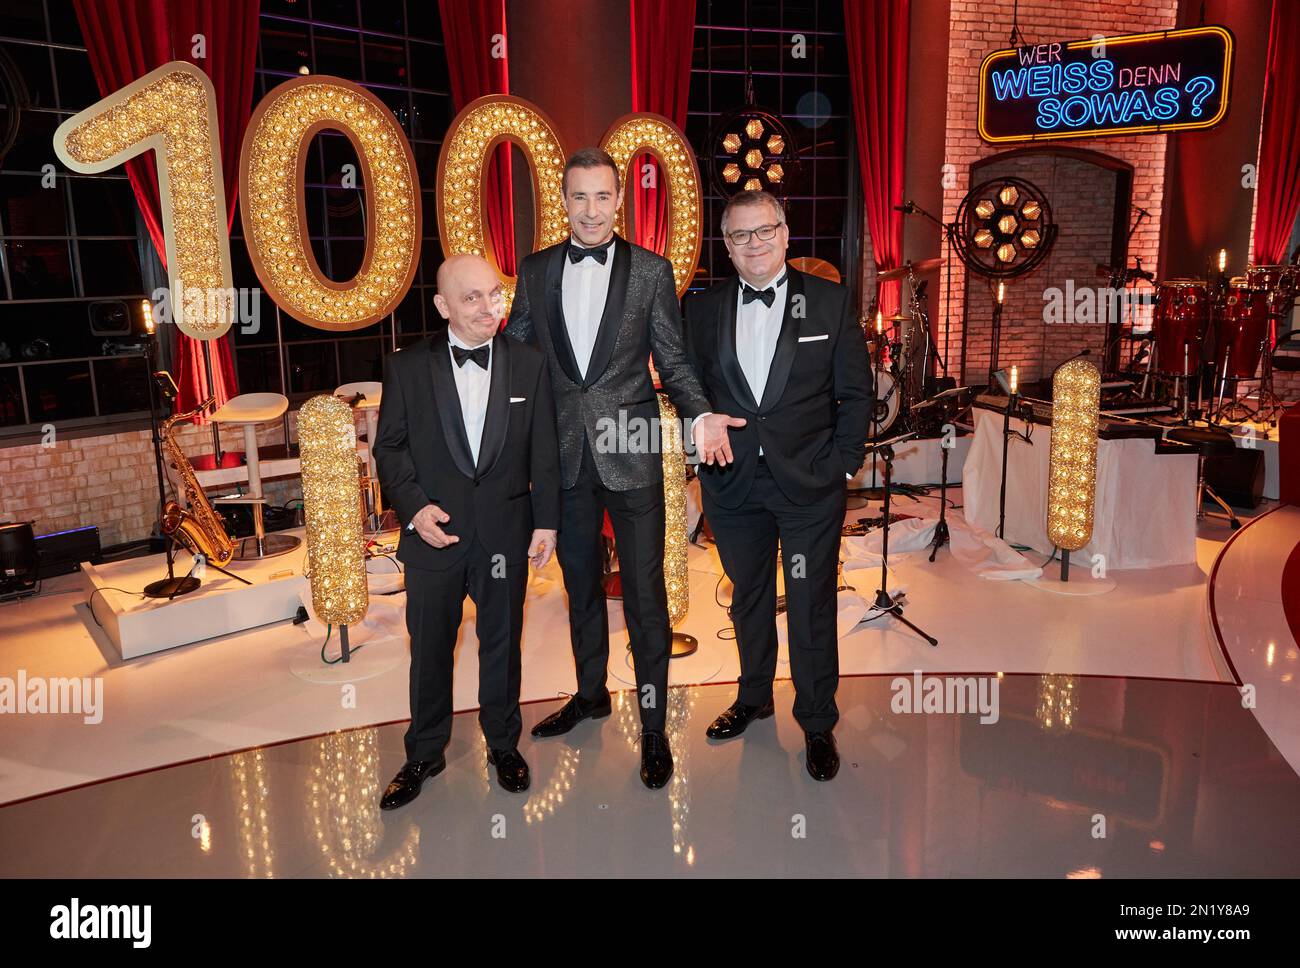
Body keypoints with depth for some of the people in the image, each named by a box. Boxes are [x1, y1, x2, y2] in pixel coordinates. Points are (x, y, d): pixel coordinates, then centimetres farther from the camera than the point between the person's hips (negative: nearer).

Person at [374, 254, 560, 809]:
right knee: (429, 648, 11)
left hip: (506, 532, 1)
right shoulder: (406, 368, -1)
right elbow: (390, 447, 1)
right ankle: (424, 753, 31)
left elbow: (544, 452, 2)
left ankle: (503, 744, 34)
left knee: (502, 642, 13)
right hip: (434, 533, 0)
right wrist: (414, 507, -13)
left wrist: (546, 522, -2)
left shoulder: (529, 365, 1)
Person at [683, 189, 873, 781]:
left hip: (810, 486, -2)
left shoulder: (830, 302, -1)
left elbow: (856, 391, 0)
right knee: (749, 599, 18)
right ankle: (753, 698, 39)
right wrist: (704, 446, -1)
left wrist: (844, 462, -6)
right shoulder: (703, 310, 4)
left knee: (812, 609, 5)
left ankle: (818, 725, 24)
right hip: (733, 486, 3)